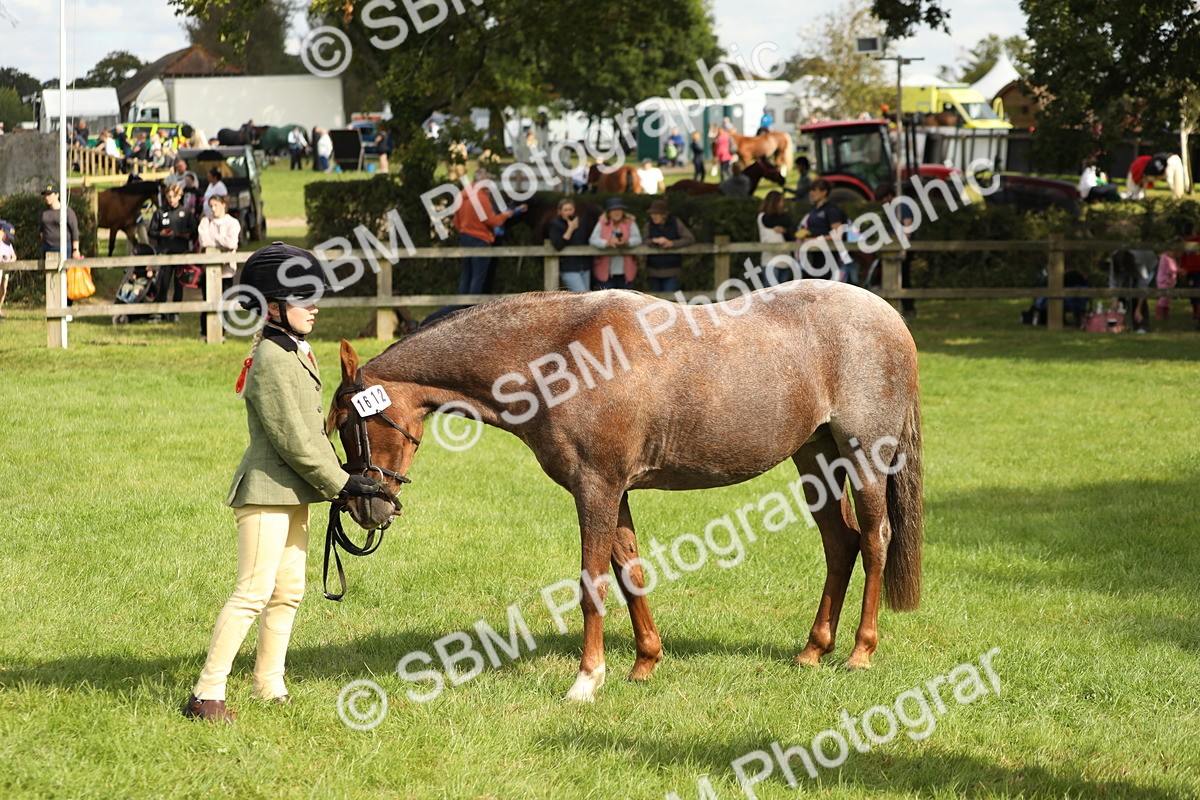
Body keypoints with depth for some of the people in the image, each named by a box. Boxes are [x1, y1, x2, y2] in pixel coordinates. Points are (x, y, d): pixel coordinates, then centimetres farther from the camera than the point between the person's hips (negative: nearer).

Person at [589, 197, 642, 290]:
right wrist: (608, 243, -29)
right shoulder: (602, 224, 2)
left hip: (626, 272, 1)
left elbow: (638, 239, -7)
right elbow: (593, 240, -10)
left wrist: (626, 242, -30)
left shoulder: (630, 223, 4)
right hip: (606, 272, -1)